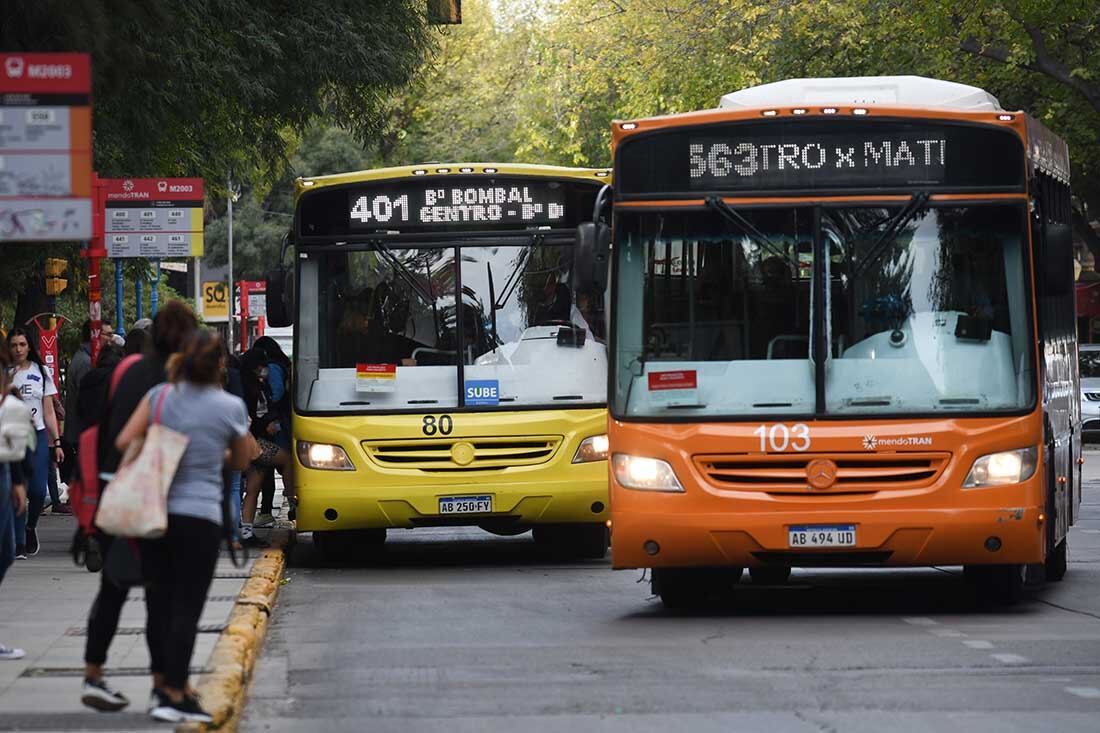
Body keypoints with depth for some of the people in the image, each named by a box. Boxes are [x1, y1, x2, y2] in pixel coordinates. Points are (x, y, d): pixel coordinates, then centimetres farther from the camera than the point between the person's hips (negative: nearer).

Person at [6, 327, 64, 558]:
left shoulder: (41, 372, 9)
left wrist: (57, 442, 5)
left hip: (38, 437, 2)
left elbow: (49, 412, 10)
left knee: (38, 491, -7)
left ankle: (30, 527, 21)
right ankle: (19, 543, -2)